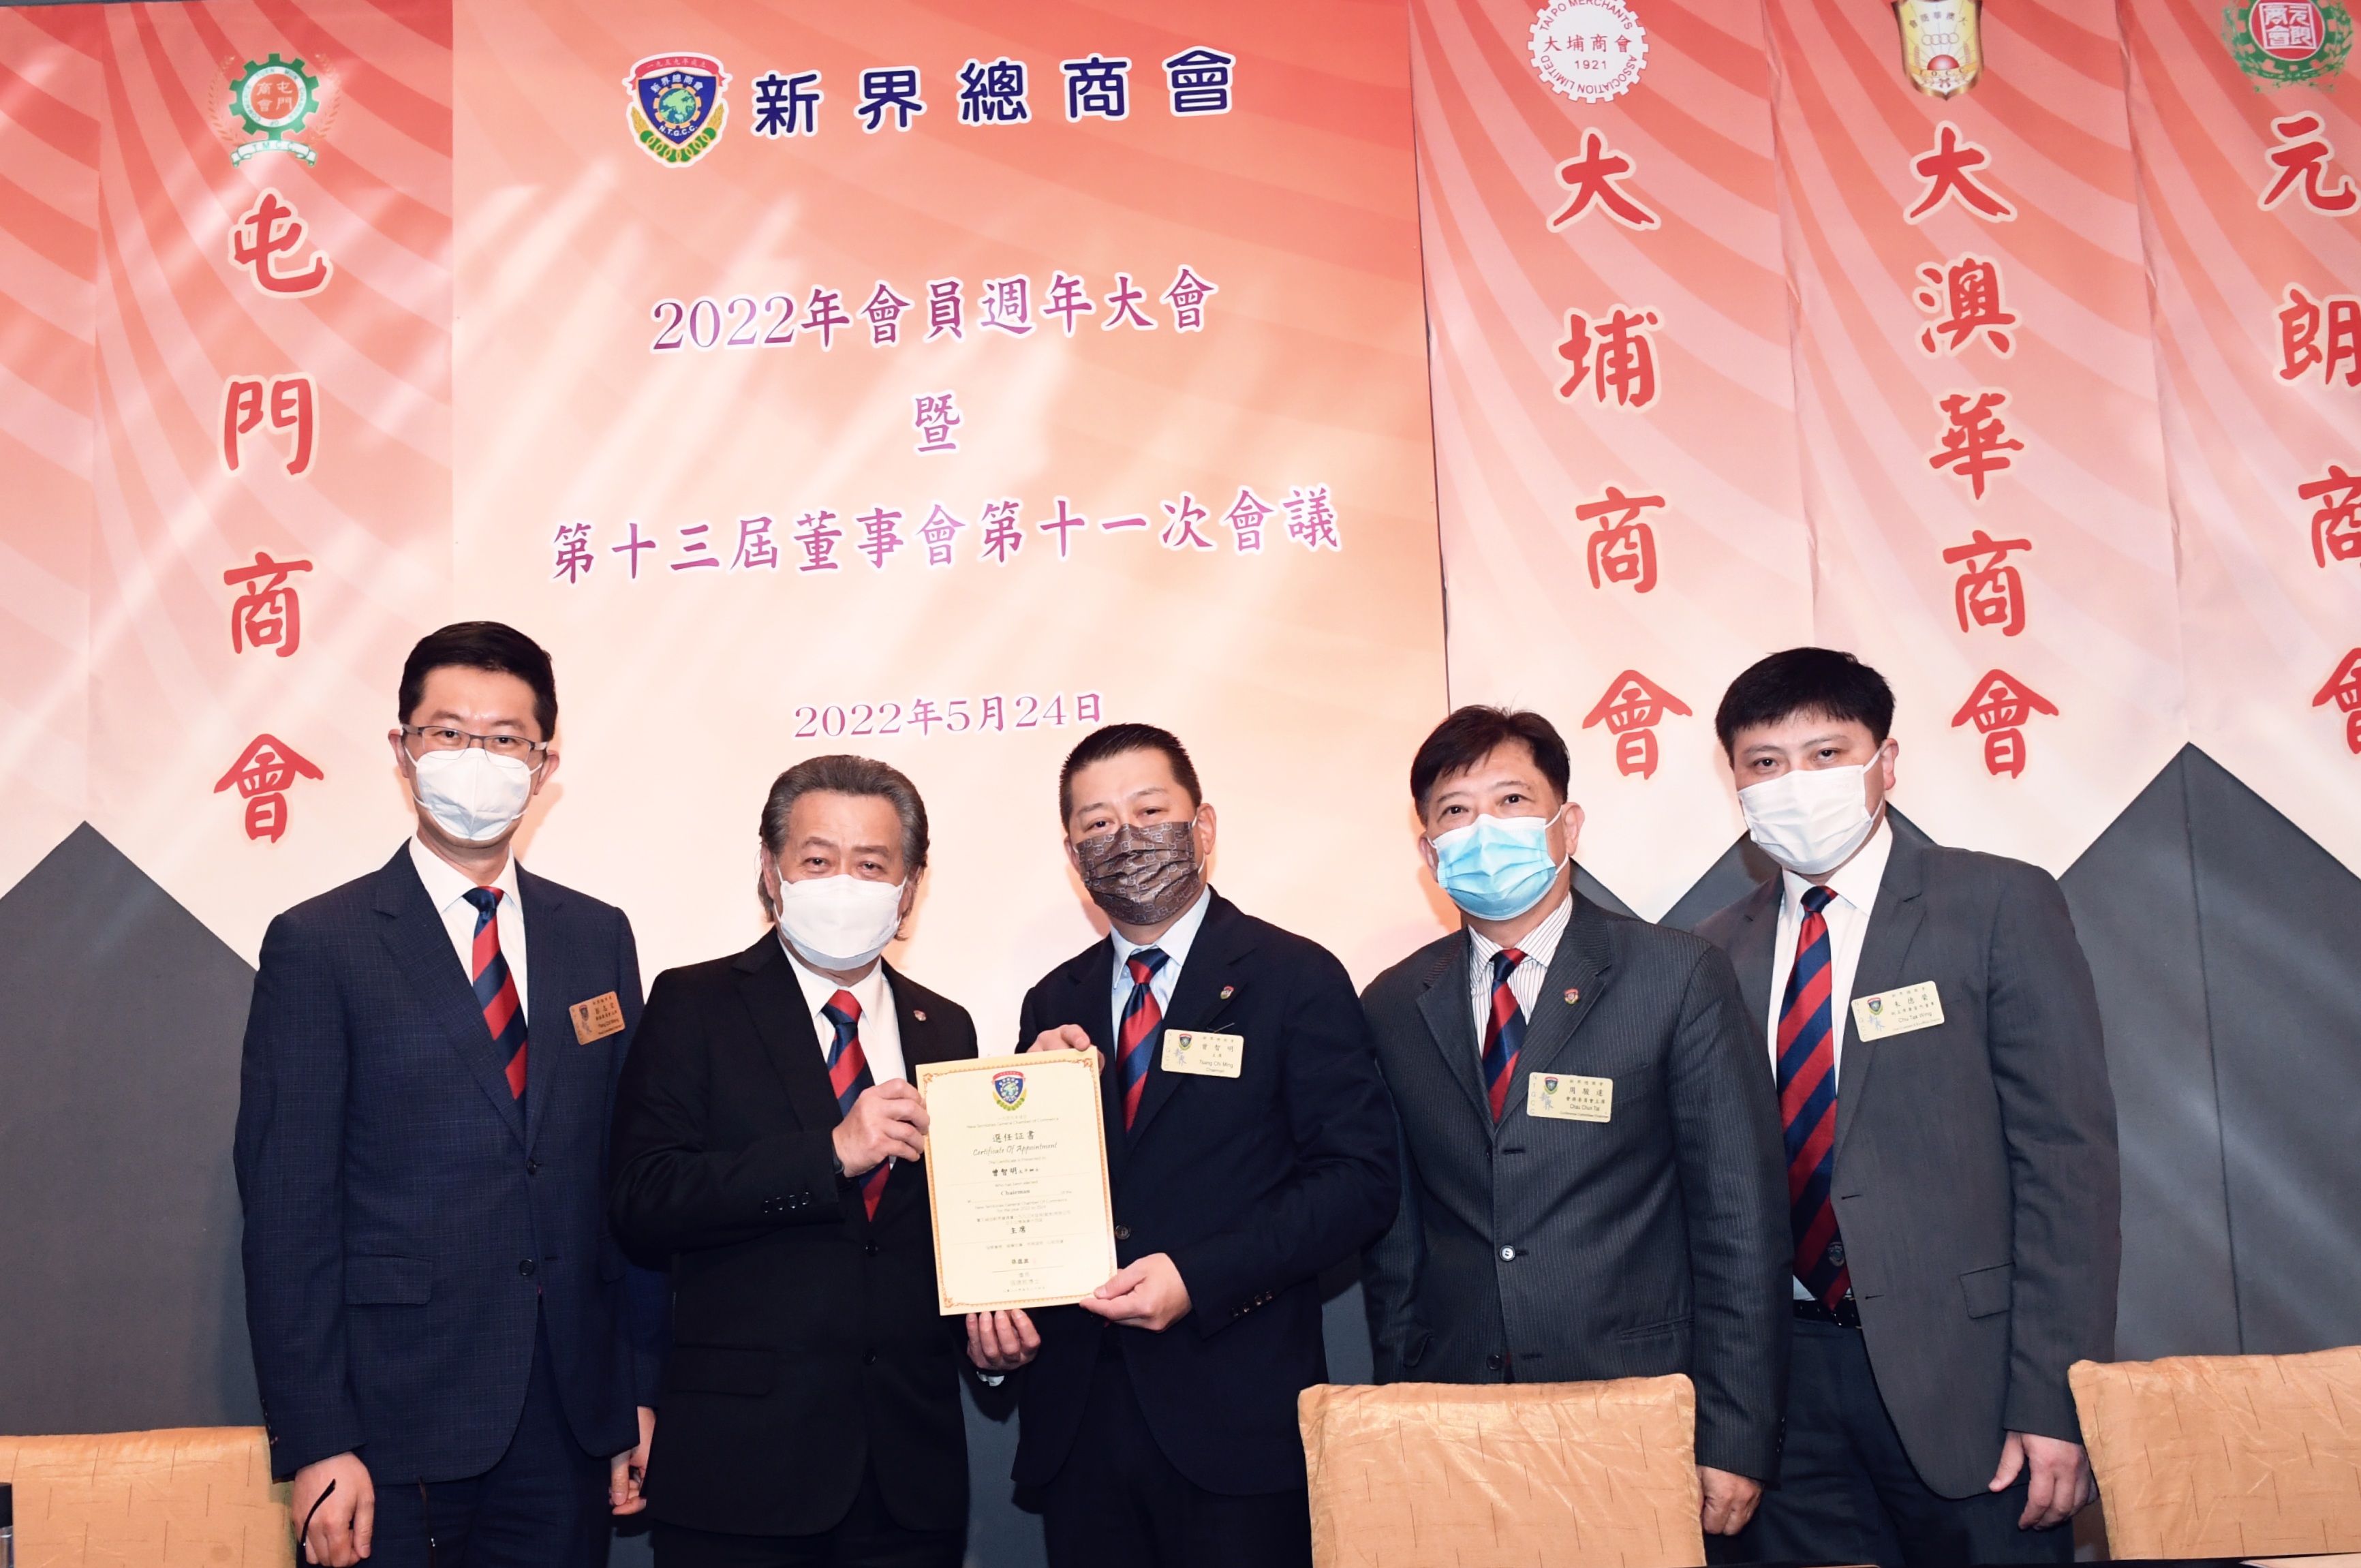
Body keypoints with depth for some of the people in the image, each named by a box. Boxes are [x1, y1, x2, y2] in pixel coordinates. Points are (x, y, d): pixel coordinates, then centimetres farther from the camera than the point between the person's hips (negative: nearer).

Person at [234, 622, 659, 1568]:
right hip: (397, 1433, -3)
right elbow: (286, 1210, -7)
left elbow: (628, 1176, 9)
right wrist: (316, 1445, -11)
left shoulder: (598, 938, 8)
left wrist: (640, 1392, 6)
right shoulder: (319, 946, -4)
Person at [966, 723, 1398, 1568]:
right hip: (1076, 1418, 4)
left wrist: (1199, 1277, -18)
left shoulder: (1296, 980, -2)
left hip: (1237, 1419, -4)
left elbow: (1358, 1176, -9)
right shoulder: (1054, 1005, 12)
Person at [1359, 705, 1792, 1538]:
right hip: (1455, 1424, 3)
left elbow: (1741, 1222, -7)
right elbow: (1393, 1233, 9)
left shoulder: (1680, 978, -6)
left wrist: (1734, 1440, -9)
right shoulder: (1392, 1007, 5)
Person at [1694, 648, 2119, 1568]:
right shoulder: (1715, 955, 7)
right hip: (1781, 1381, 3)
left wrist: (2053, 1398, -11)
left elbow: (2069, 1158, -6)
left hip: (1960, 1363, -3)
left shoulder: (2000, 908, -2)